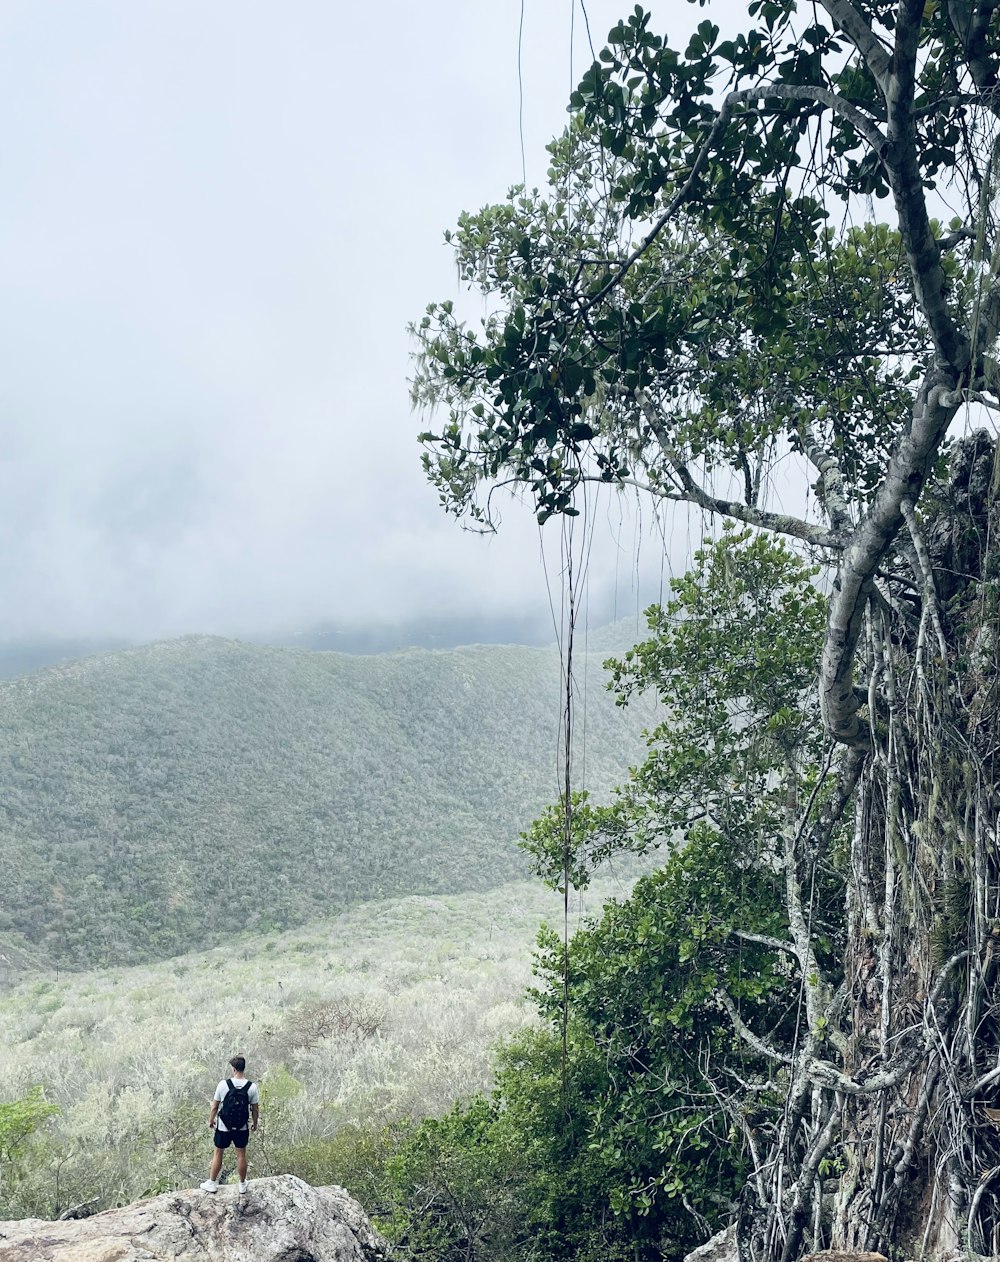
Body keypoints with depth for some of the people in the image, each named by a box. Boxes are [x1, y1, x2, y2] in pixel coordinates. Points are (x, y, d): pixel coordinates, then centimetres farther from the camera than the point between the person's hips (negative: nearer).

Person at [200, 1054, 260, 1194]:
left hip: (223, 1127, -1)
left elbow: (215, 1106, -8)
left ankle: (212, 1183, 32)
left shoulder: (223, 1084, -18)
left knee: (218, 1153, 18)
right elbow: (255, 1109, -5)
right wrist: (254, 1123, 12)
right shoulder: (252, 1087, -14)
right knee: (241, 1155, 17)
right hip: (242, 1128, 1)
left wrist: (211, 1120, 10)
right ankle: (242, 1185, 31)